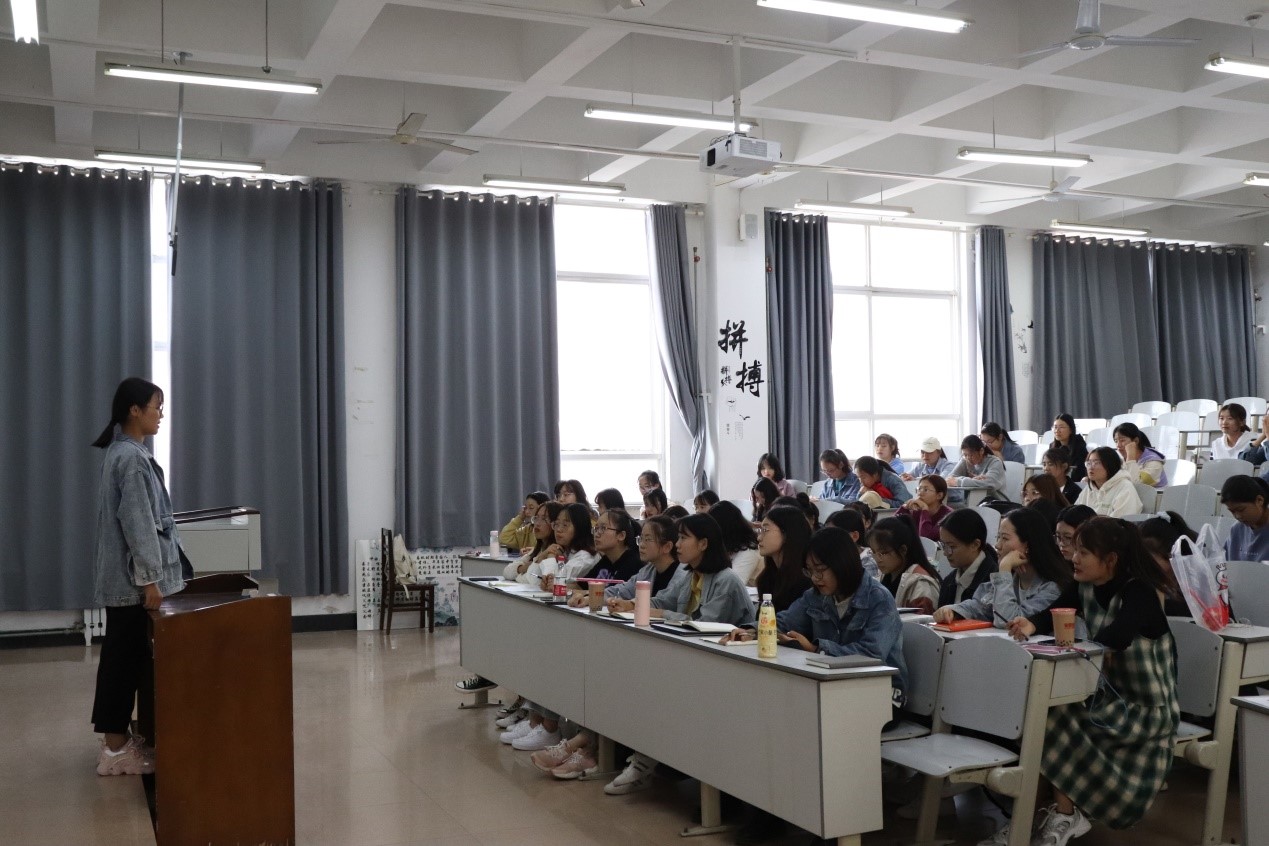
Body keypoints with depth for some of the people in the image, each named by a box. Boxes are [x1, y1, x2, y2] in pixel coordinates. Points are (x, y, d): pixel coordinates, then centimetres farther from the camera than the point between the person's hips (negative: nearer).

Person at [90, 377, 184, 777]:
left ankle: (117, 738, 22)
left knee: (123, 654, 14)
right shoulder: (131, 457, -18)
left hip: (124, 575, 10)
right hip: (132, 577, -10)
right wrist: (149, 578, -20)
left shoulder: (124, 452, 14)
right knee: (126, 656, -3)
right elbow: (137, 523, -21)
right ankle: (116, 748, 4)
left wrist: (148, 574, 23)